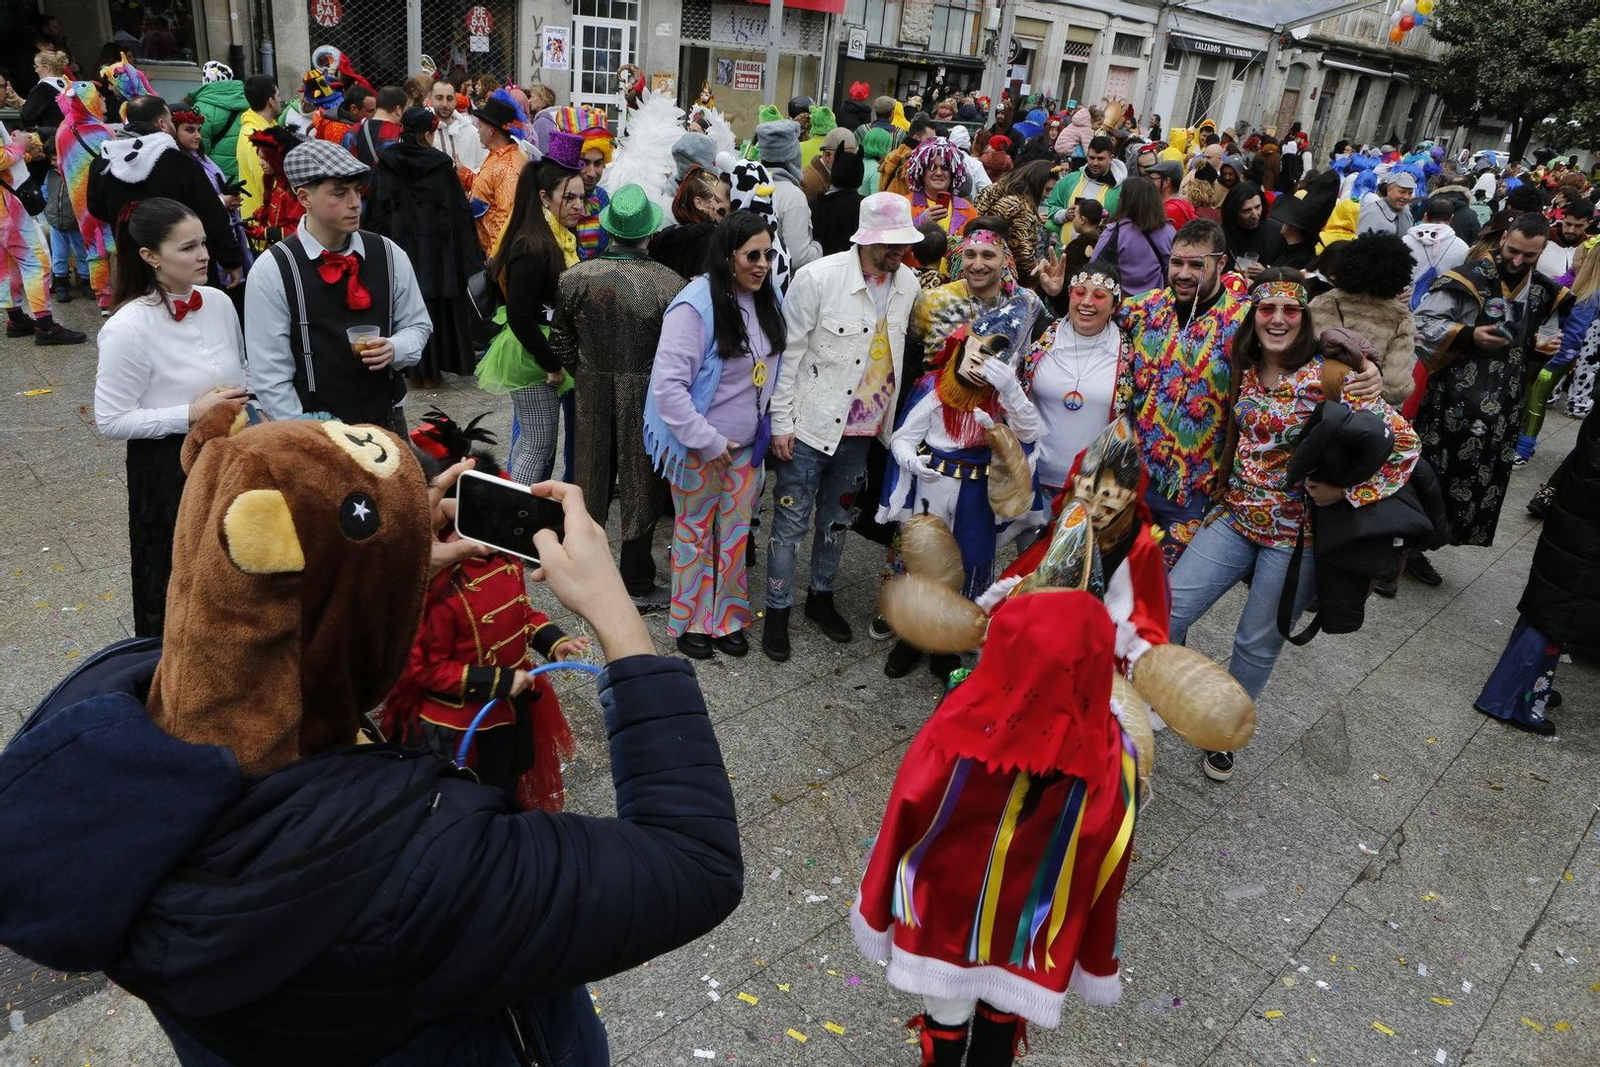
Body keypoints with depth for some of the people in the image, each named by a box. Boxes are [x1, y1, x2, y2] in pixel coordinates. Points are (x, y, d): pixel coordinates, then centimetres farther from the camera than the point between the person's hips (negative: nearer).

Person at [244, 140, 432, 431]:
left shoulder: (389, 255, -1)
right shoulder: (271, 272, -10)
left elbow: (418, 325, 9)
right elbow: (270, 377, -10)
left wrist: (394, 349, -12)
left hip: (388, 422, 3)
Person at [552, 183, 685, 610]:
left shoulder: (575, 278, -8)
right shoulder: (669, 283, -17)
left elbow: (561, 343, 2)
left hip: (592, 394, 3)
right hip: (647, 398, -3)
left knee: (593, 482, 19)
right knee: (640, 487, 10)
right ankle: (637, 587, 19)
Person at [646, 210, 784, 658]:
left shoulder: (767, 300, -1)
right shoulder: (696, 306, -23)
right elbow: (667, 385, -26)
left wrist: (769, 428, 7)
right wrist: (709, 441, -21)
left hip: (746, 444, 6)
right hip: (698, 447, -6)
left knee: (735, 532, 16)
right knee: (695, 531, 12)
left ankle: (726, 617, 33)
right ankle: (690, 622, 30)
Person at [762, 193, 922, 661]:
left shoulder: (907, 282, -1)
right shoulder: (818, 277, -17)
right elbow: (789, 353, -12)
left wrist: (889, 420, 12)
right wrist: (781, 421, -12)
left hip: (862, 428, 5)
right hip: (810, 424, -5)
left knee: (837, 520, 20)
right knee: (791, 523, 6)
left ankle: (821, 597, 39)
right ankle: (777, 610, 22)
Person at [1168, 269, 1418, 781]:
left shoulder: (1328, 377, -16)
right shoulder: (1245, 371, 1)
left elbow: (1405, 443, -15)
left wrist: (1348, 492, -19)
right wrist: (1228, 493, 10)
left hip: (1295, 532, -4)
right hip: (1236, 515, 5)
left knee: (1257, 644, 9)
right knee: (1167, 610, -3)